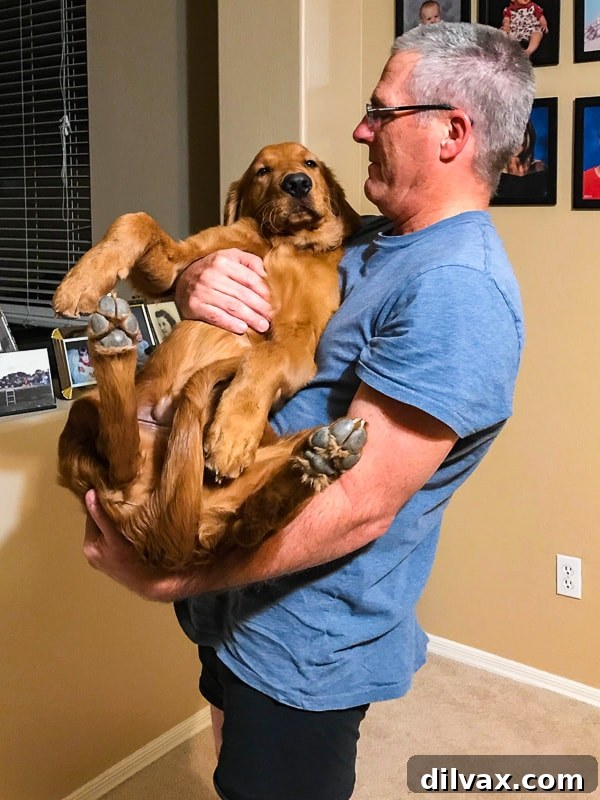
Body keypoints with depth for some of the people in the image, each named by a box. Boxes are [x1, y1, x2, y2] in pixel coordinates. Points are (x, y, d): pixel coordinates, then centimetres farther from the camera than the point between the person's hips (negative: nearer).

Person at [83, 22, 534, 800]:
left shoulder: (456, 290, -26)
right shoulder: (371, 241, 4)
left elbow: (358, 507, -30)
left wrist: (166, 577, -23)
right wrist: (194, 281, -16)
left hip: (302, 644, -8)